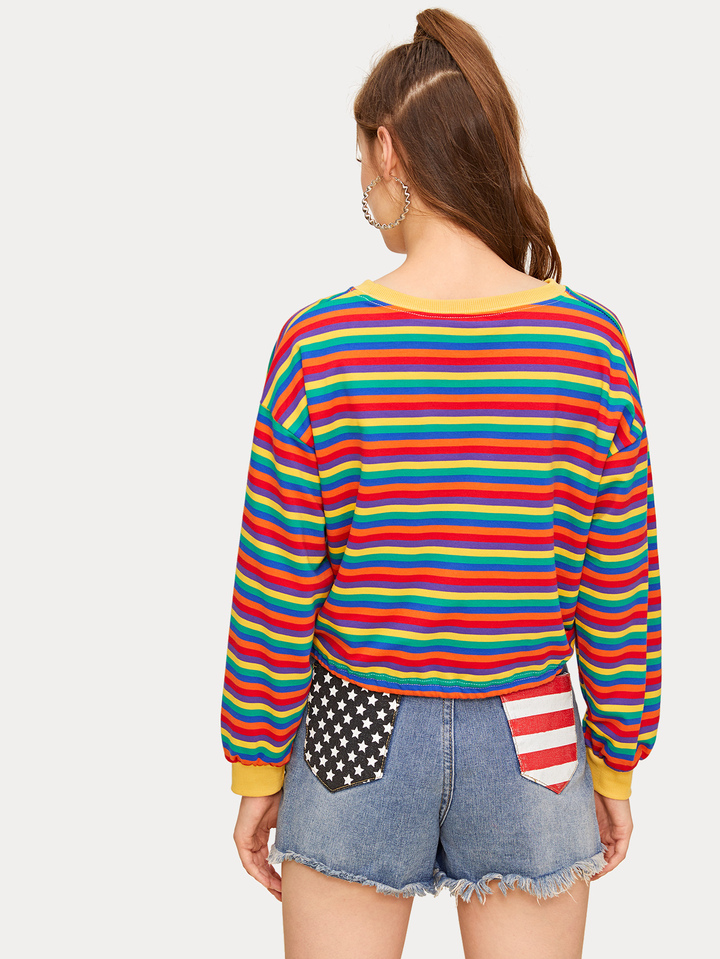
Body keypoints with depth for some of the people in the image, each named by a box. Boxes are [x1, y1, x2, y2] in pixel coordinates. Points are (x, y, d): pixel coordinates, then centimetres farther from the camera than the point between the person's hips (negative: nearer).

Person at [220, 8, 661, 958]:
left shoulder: (318, 346, -15)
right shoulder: (592, 343, -10)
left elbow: (275, 597, -10)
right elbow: (621, 591, -4)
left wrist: (256, 772, 3)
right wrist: (617, 768, 9)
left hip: (359, 738, -1)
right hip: (530, 744, 2)